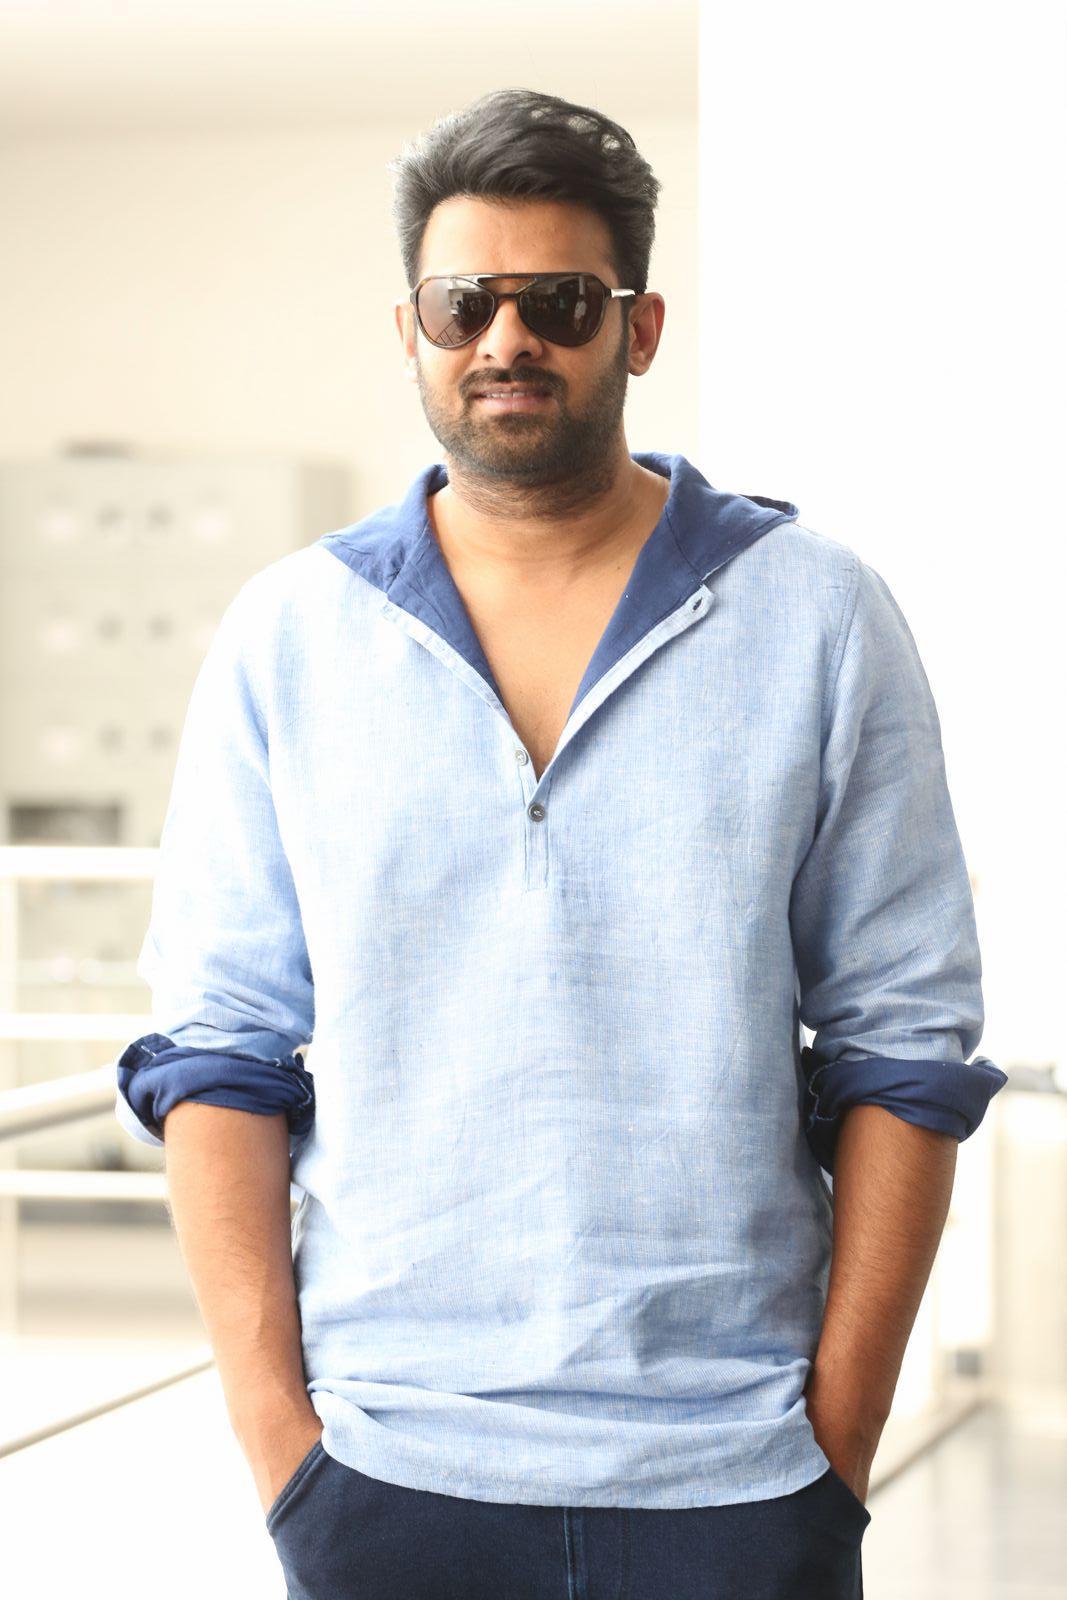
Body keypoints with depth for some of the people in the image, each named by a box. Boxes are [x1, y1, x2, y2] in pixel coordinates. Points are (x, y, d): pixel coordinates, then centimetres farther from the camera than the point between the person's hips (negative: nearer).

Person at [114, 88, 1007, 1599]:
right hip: (387, 1468, 1)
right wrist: (274, 1431, -5)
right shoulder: (285, 639, 4)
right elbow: (218, 1052, 3)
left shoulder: (820, 618, 2)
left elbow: (903, 1046, 1)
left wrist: (841, 1439, -5)